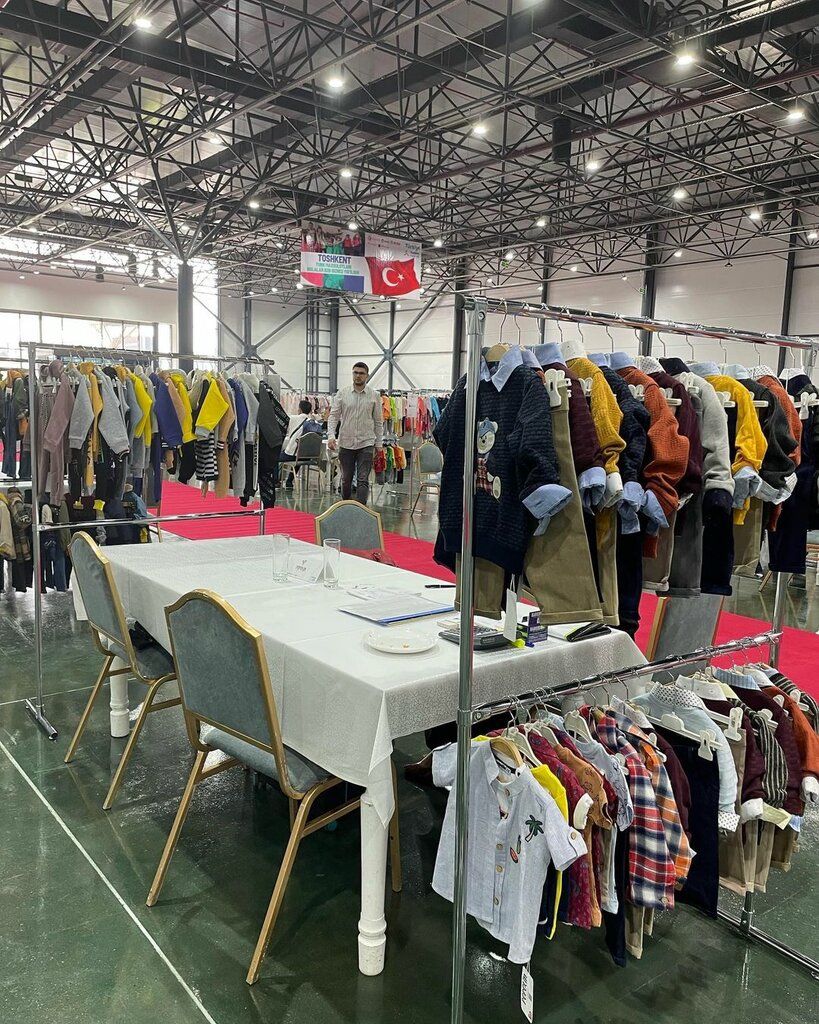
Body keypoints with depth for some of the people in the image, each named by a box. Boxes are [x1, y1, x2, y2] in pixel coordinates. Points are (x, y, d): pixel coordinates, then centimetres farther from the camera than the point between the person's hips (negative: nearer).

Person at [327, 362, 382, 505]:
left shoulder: (374, 396, 1)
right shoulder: (342, 393, 1)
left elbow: (378, 422, 6)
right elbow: (333, 416, -1)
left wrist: (378, 444, 4)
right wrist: (331, 436, -14)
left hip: (366, 443, -1)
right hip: (345, 443, 1)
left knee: (363, 480, -7)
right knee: (346, 479, 13)